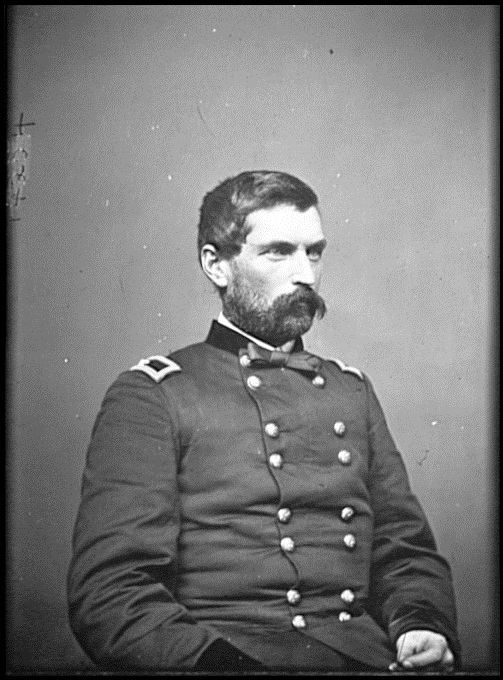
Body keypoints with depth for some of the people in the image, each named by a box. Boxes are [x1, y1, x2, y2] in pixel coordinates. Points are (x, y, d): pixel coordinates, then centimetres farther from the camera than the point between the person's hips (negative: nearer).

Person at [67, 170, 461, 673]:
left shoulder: (352, 390, 17)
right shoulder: (149, 395, 1)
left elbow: (407, 549, 17)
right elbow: (108, 591, -8)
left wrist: (423, 627, -3)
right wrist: (220, 658, -22)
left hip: (365, 653, 5)